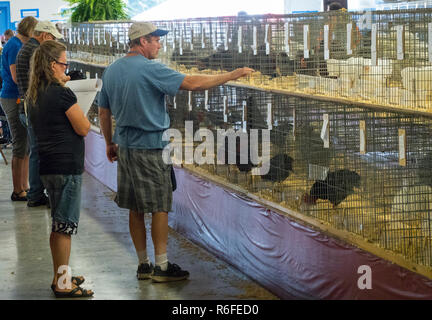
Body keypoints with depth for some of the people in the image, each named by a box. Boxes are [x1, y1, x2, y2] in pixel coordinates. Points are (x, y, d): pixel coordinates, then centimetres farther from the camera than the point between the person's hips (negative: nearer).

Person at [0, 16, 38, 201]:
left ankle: (24, 186, 21)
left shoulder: (19, 45, 16)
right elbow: (17, 77, -21)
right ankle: (18, 191, 0)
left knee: (26, 144, 14)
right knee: (20, 146, -6)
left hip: (18, 99, 10)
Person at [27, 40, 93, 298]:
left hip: (48, 165, 9)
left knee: (59, 225, 18)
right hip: (67, 166, -9)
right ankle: (63, 285, 5)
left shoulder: (34, 96, 8)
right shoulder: (63, 94, -17)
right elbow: (83, 128, -12)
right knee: (66, 226, -1)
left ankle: (60, 278, 27)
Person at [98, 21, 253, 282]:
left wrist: (110, 143, 26)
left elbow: (104, 112, 15)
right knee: (160, 208, 0)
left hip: (124, 147, 8)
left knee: (135, 209, 11)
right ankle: (162, 267, 5)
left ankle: (143, 265, 17)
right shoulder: (150, 70, -15)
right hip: (150, 148, -8)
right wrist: (232, 75, -15)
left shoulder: (111, 71, 9)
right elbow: (193, 83, -22)